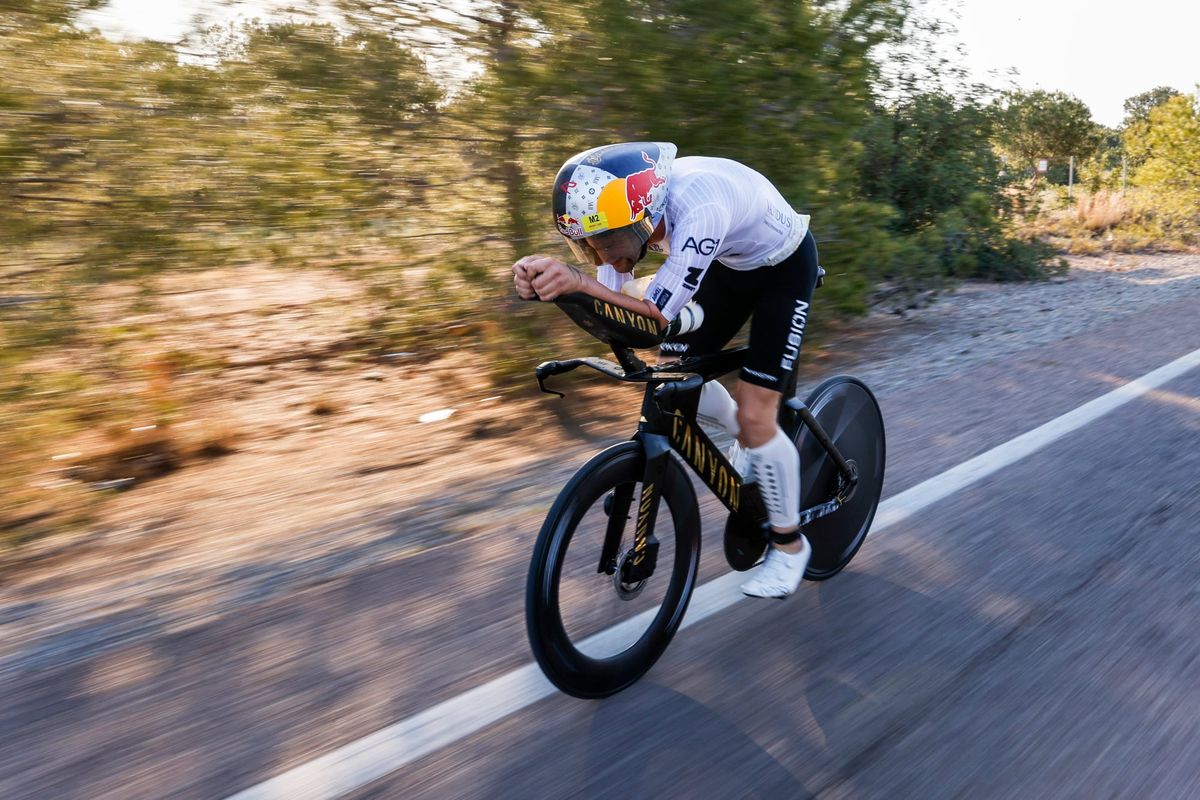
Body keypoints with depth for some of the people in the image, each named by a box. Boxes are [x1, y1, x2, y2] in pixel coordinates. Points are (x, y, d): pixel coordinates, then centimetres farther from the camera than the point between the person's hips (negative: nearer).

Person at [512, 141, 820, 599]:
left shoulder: (699, 206, -41)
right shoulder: (627, 202, -20)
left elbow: (661, 312, -40)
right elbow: (612, 295, -18)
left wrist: (577, 281, -51)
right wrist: (548, 280, -37)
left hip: (784, 266, -7)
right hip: (729, 263, 7)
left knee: (755, 415, -12)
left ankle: (789, 543, 10)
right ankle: (746, 441, 27)